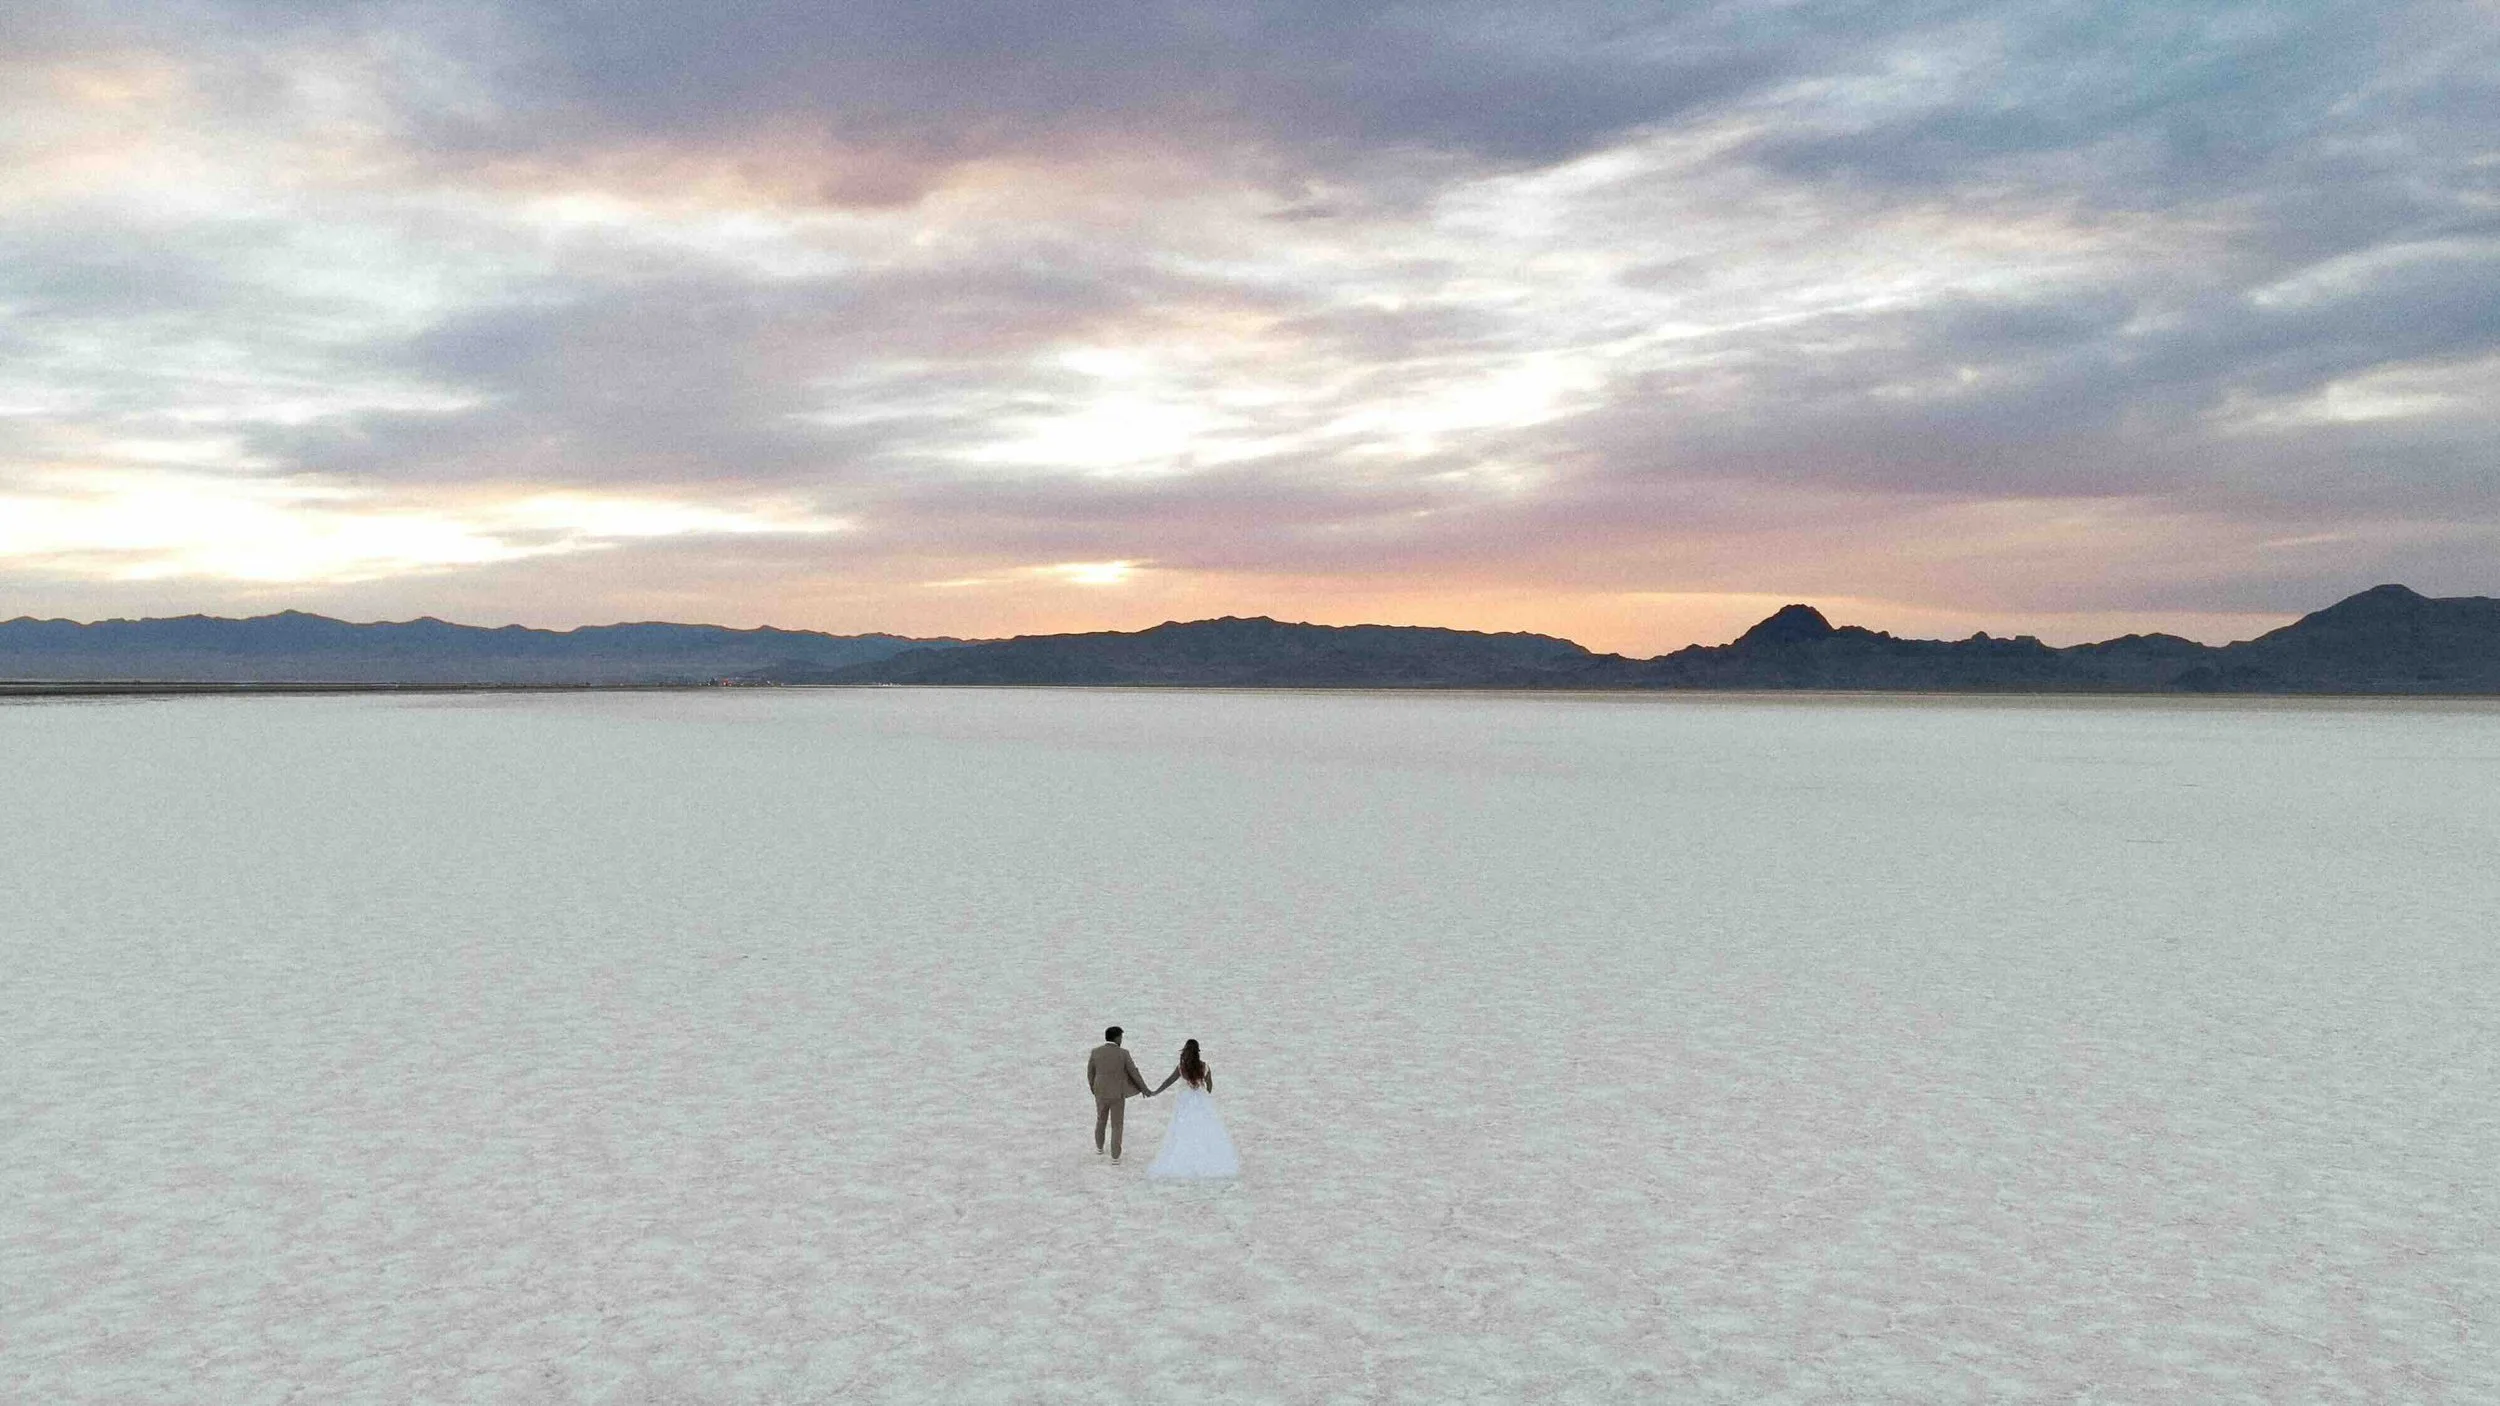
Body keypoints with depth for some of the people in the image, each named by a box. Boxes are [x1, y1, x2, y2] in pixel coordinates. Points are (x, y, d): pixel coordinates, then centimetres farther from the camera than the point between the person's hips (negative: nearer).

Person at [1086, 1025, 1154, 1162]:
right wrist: (1144, 1089, 7)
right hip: (1117, 1095, -2)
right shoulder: (1123, 1054, -15)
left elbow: (1090, 1074, 2)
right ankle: (1115, 1156, 12)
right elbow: (1134, 1073, -8)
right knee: (1116, 1125, 12)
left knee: (1101, 1120, 27)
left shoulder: (1095, 1052, -9)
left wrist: (1093, 1088, 22)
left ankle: (1099, 1148, 42)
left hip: (1101, 1093, 3)